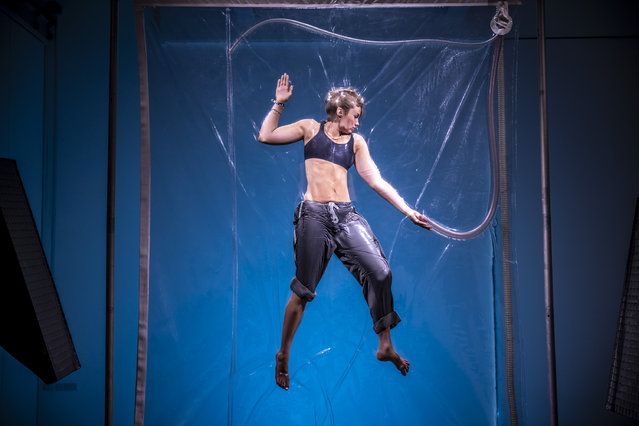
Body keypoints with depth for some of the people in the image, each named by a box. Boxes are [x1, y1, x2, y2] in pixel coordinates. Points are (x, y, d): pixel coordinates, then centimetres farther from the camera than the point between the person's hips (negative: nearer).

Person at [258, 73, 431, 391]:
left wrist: (409, 212, 9)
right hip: (314, 216, -3)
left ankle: (385, 346, 8)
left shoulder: (356, 142, 18)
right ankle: (283, 355, 20)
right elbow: (266, 136, 8)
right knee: (304, 291, 0)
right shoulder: (311, 128, 12)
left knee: (380, 273, -9)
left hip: (346, 215, 3)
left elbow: (377, 182, 13)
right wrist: (279, 104, 5)